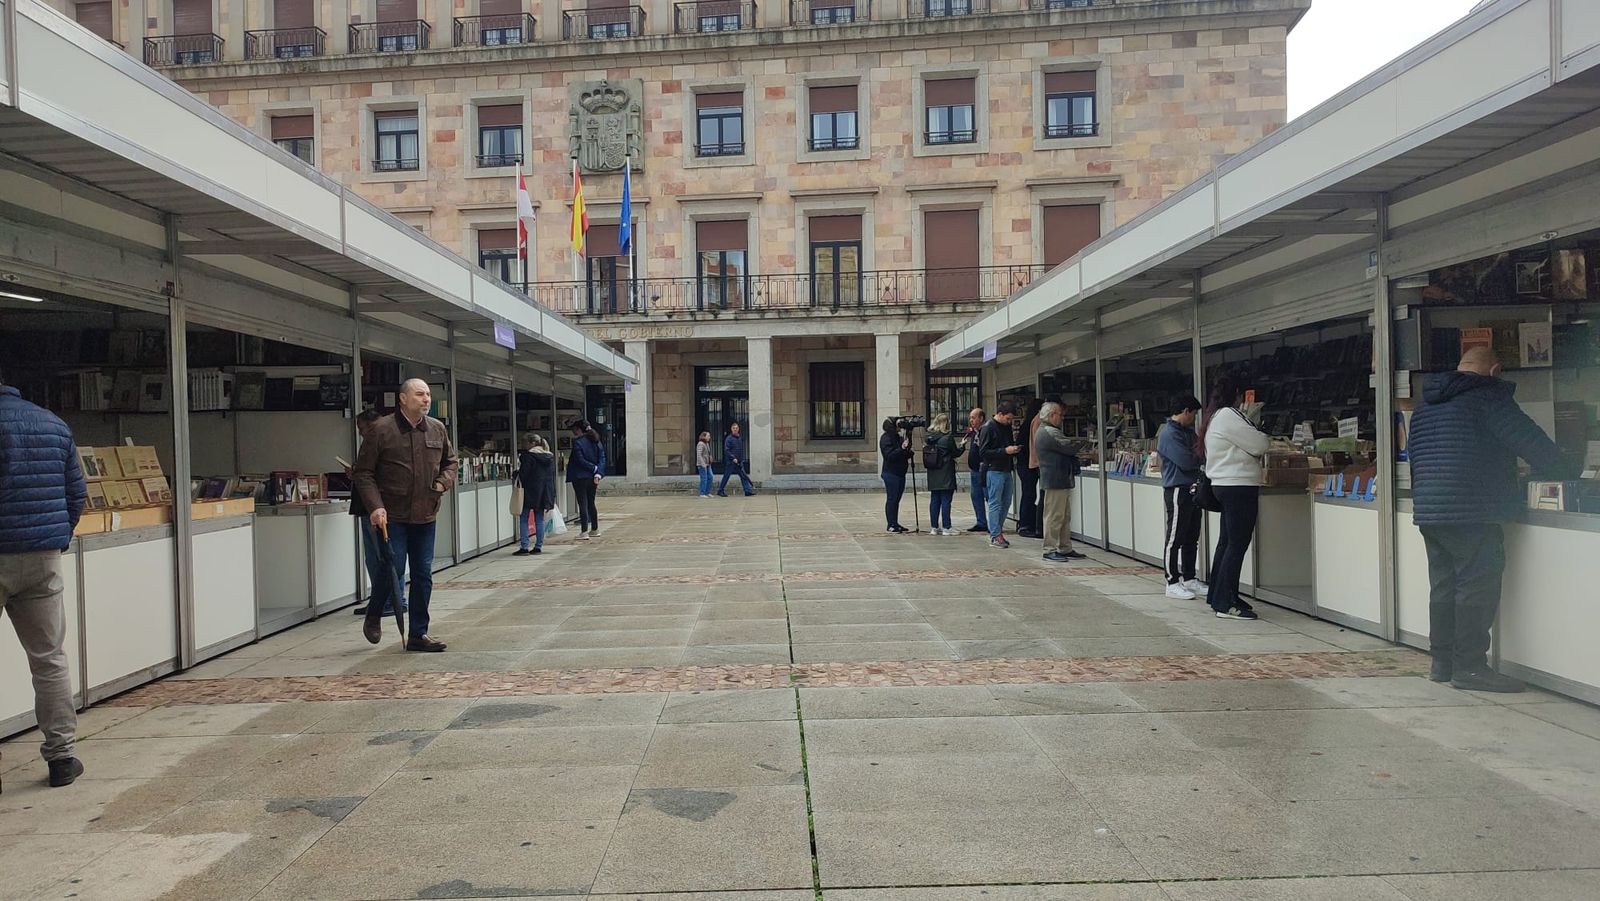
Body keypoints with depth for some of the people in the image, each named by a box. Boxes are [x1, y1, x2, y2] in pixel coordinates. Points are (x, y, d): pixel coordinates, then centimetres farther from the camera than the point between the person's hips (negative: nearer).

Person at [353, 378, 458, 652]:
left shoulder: (437, 429, 6)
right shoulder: (381, 430, -9)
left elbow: (451, 462, 20)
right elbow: (363, 472, -6)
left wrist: (444, 482, 0)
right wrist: (375, 506, -16)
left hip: (425, 516, 5)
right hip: (392, 516, -5)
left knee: (423, 575, 7)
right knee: (394, 572, -4)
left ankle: (418, 634, 17)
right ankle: (373, 618, 26)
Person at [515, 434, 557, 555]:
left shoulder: (528, 455, -11)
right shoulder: (550, 456, 9)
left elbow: (523, 474, -15)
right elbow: (553, 475, 12)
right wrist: (552, 495, 15)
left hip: (530, 491, -6)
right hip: (545, 493, 6)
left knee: (523, 519, 1)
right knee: (539, 519, 10)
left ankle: (524, 547, -4)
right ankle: (538, 546, 10)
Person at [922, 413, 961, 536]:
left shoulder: (928, 437, 4)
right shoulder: (948, 438, -13)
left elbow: (926, 456, 9)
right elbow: (955, 453, -4)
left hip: (933, 476, 6)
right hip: (946, 476, -6)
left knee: (934, 500, 10)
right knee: (946, 500, -2)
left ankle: (934, 527, 14)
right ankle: (946, 528, -1)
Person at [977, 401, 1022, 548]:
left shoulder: (1007, 427, 13)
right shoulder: (988, 428, -10)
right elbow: (983, 452, -15)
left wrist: (1015, 448, 3)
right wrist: (1005, 451, -19)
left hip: (1007, 470, 8)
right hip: (994, 471, -8)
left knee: (1006, 503, 10)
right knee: (995, 503, -5)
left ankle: (996, 531, 19)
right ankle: (995, 537, -1)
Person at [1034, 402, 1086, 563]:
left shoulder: (1043, 431, 19)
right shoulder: (1050, 433, -17)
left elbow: (1066, 450, 18)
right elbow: (1071, 447, -19)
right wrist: (1079, 445, 0)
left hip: (1060, 480, 11)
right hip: (1056, 480, -11)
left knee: (1065, 516, 14)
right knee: (1054, 516, -6)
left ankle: (1065, 549, 20)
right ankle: (1050, 550, -1)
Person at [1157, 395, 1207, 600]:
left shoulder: (1187, 431, 16)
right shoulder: (1169, 434, -15)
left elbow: (1197, 452, 21)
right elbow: (1186, 461, -21)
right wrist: (1202, 456, -4)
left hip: (1192, 490, 10)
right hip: (1177, 491, -10)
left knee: (1191, 539, 14)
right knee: (1175, 539, -3)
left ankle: (1189, 579, 23)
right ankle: (1172, 583, 3)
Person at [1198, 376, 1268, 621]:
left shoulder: (1213, 418, 18)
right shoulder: (1228, 415, -13)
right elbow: (1259, 444, -12)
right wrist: (1263, 436, 8)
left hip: (1224, 485, 11)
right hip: (1239, 487, -11)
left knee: (1226, 543, 16)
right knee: (1237, 545, -8)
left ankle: (1217, 596, 24)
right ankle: (1225, 603, -7)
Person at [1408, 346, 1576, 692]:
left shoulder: (1426, 406, 19)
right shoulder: (1487, 395, -6)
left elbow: (1412, 453, 23)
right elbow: (1530, 441, -9)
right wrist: (1568, 472, 2)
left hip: (1429, 511, 8)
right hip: (1472, 512, -8)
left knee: (1443, 586, 13)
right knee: (1477, 587, -3)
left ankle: (1442, 662, 18)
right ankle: (1469, 666, -1)